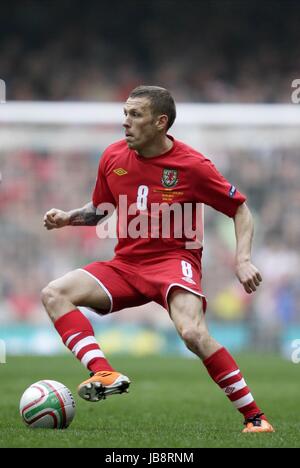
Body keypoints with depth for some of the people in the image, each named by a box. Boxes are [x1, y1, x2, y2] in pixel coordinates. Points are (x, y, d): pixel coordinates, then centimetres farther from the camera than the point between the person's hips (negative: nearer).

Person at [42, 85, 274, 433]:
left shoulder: (192, 166, -10)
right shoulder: (113, 157, 2)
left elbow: (240, 209, 0)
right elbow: (99, 209, 20)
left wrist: (243, 260, -12)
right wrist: (68, 218, 0)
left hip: (174, 259, -5)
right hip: (126, 264, 5)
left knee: (193, 332, -31)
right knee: (54, 294, -16)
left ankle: (254, 416, -17)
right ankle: (104, 374, -32)